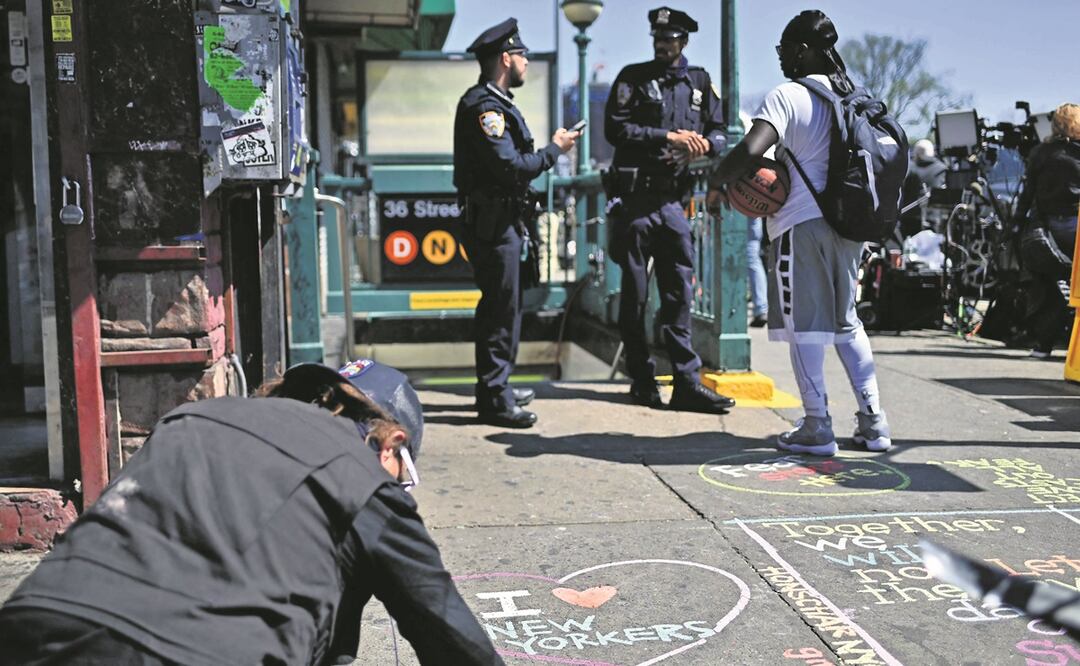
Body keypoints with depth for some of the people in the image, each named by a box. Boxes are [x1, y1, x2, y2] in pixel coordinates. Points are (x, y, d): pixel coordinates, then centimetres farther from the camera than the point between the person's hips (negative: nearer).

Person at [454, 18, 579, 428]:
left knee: (504, 306, 17)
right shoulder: (483, 106, -16)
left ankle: (498, 387, 28)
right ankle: (494, 399, -2)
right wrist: (554, 150, -13)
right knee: (500, 309, -8)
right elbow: (510, 167, -23)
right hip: (491, 223, -11)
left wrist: (551, 148, 9)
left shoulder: (496, 102, 18)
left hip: (502, 221, 11)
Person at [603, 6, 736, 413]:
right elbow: (615, 128, -9)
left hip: (674, 200, 3)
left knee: (679, 292, 1)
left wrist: (705, 143, -10)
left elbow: (718, 132, 13)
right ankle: (642, 381, 13)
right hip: (636, 197, -3)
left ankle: (687, 383, 2)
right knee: (635, 293, 4)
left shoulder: (699, 83, 13)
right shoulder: (633, 78, 3)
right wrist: (668, 137, -15)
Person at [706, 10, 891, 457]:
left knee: (804, 326, 0)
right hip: (845, 222, 7)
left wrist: (716, 183, -7)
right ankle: (873, 423, 16)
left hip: (801, 223, -7)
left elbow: (750, 150, -24)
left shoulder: (787, 96, -10)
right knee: (846, 321, 15)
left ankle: (817, 429, 2)